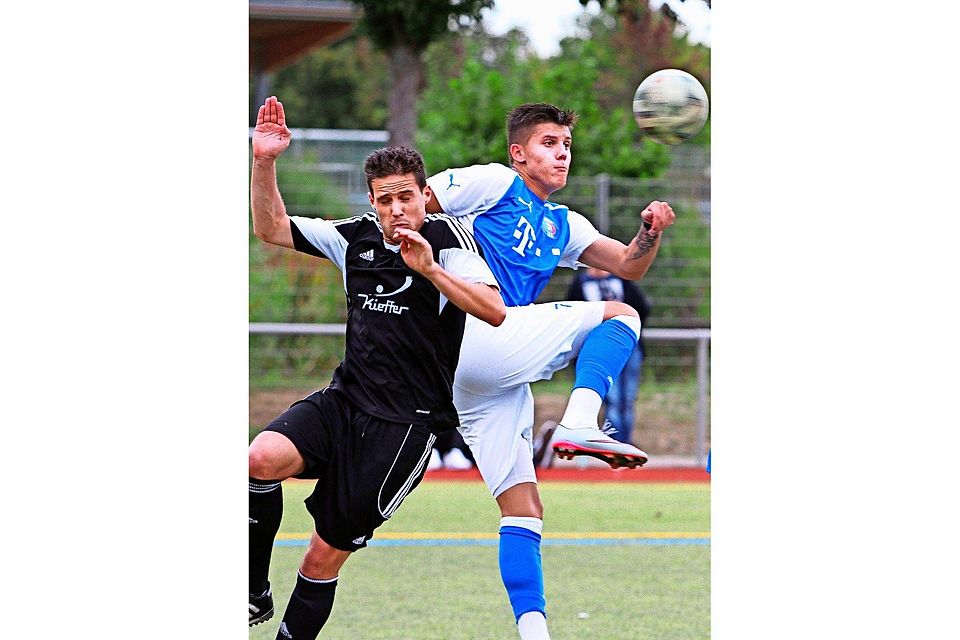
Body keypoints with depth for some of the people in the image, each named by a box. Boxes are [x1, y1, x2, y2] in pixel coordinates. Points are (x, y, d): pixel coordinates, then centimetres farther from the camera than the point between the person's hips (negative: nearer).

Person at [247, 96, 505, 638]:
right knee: (262, 458, -25)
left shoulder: (447, 237, -7)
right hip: (344, 403, 4)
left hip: (407, 424, -4)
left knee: (325, 556, -4)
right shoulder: (357, 237, 8)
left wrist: (430, 270, -29)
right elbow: (271, 228, 14)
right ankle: (255, 594, -10)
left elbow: (495, 311, -19)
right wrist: (264, 162, 0)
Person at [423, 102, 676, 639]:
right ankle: (579, 425, -25)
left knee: (523, 510, 3)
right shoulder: (492, 183, 5)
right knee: (619, 315, -6)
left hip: (496, 380, 8)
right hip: (476, 335, -8)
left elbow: (629, 266, 21)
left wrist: (652, 231, 2)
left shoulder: (563, 226, 27)